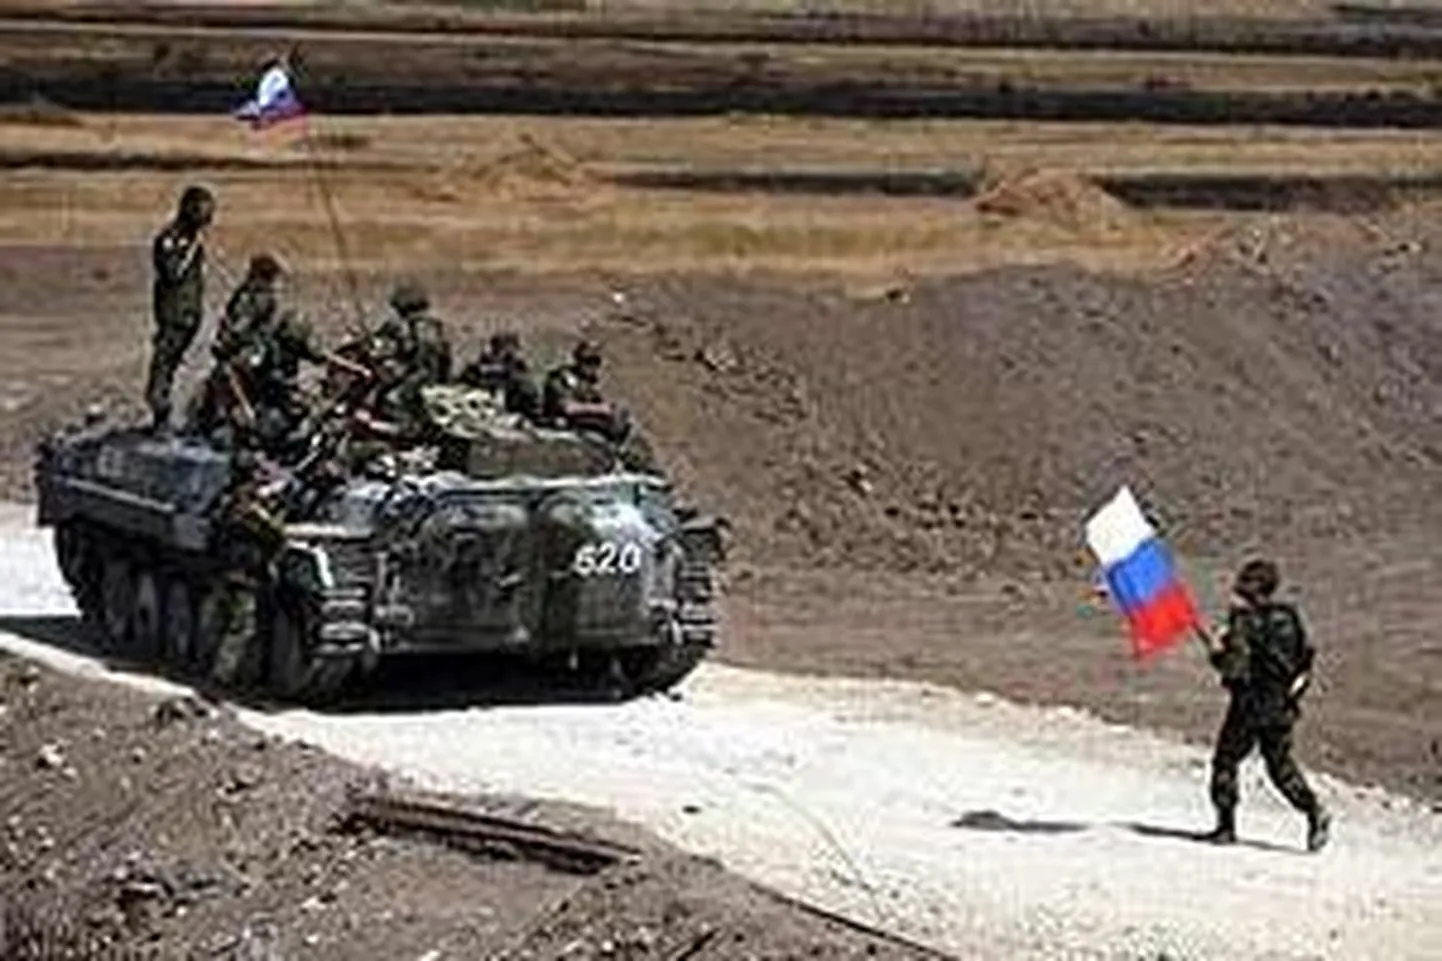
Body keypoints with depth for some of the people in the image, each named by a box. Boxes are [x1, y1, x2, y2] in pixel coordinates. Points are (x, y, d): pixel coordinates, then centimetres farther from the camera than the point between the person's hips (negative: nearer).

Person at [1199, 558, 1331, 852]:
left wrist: (1213, 644, -7)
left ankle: (1226, 825, 10)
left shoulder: (1244, 622, -15)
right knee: (1281, 765, 16)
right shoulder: (1288, 617, 6)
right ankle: (1314, 810, -3)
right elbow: (1307, 654, 15)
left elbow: (1234, 667, -22)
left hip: (1250, 705, -7)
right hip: (1283, 706, 7)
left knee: (1225, 762, 8)